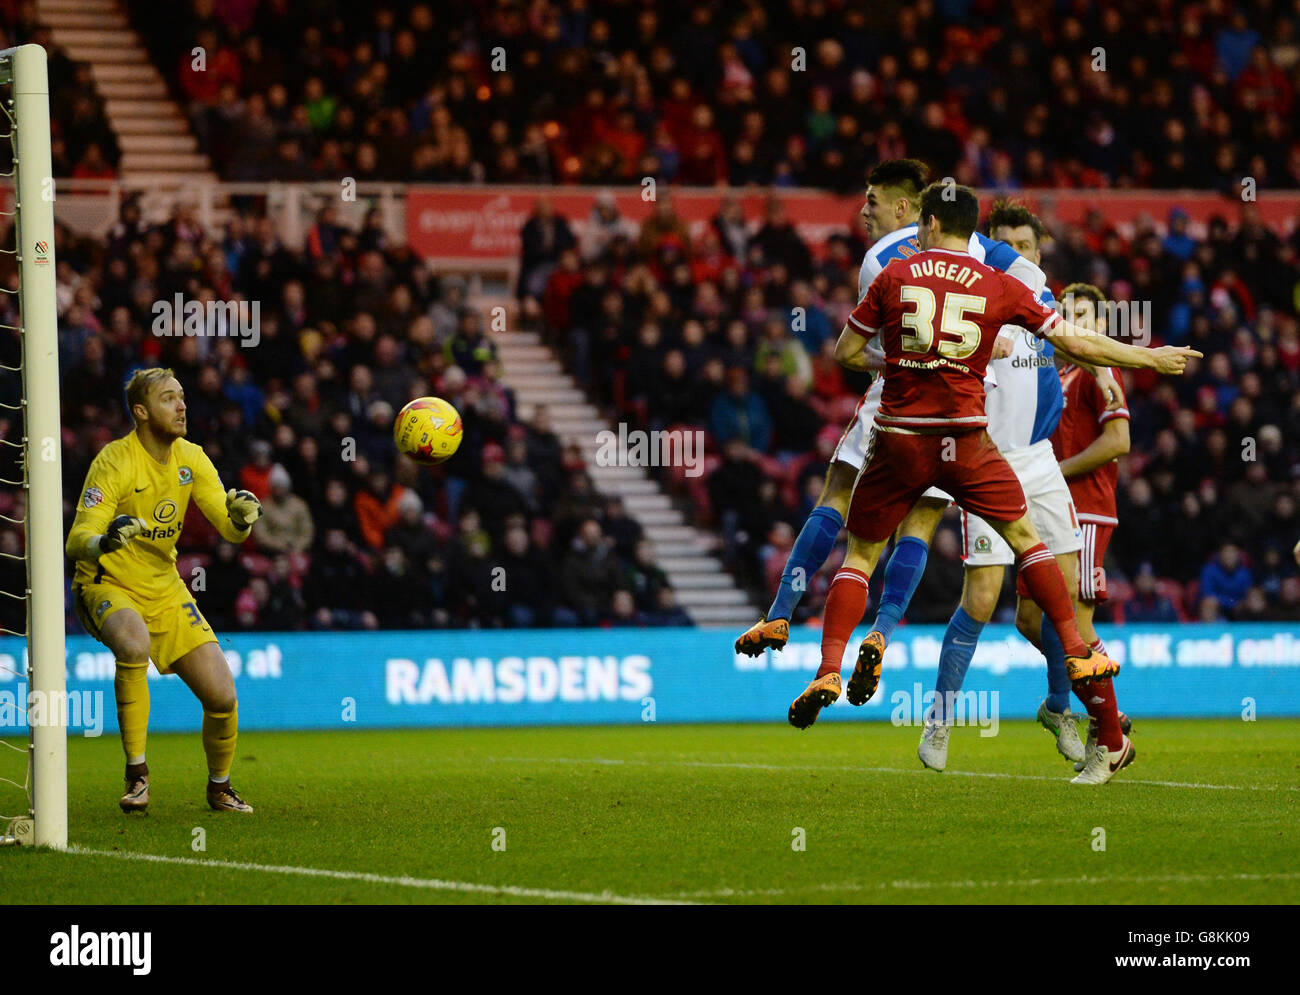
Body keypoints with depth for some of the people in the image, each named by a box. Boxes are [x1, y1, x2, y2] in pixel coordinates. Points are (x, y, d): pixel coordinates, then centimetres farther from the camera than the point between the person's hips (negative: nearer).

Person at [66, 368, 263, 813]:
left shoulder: (191, 458, 0)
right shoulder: (115, 461, -18)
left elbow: (230, 530, 1)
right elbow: (76, 543, -24)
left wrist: (241, 516, -24)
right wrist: (104, 542, -48)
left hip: (165, 589, 5)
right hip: (107, 587, -5)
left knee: (222, 696, -6)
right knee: (134, 644, -39)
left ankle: (219, 788, 23)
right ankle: (137, 773, -25)